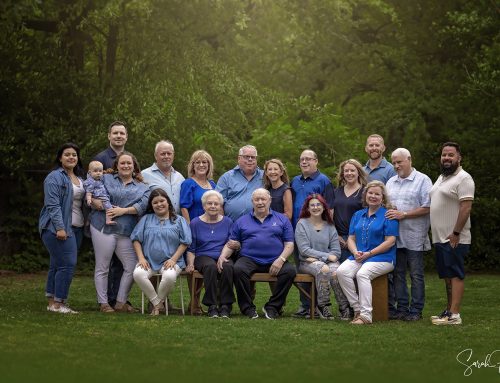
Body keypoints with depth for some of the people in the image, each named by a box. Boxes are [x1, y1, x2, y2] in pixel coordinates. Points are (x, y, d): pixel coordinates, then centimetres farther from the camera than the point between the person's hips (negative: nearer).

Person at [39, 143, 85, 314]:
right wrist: (60, 227, -22)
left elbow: (83, 202, 24)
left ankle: (52, 302, 15)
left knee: (57, 265, 11)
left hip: (76, 228, 8)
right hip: (59, 228, -8)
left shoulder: (79, 179, 18)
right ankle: (58, 303, -7)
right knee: (67, 264, -13)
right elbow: (53, 204, -15)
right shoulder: (55, 177, -7)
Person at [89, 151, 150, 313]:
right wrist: (96, 203, -16)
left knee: (132, 267, 0)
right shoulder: (106, 179, 12)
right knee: (102, 267, 0)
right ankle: (103, 303, 9)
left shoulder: (142, 187, 14)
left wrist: (123, 210, -14)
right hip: (104, 227, -2)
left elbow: (143, 205, -4)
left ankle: (121, 302, 13)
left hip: (126, 231, 2)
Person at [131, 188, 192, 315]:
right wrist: (141, 258, -2)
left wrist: (173, 259, -7)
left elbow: (185, 242, 5)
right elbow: (136, 239, 12)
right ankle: (157, 303, -12)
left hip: (170, 261, -2)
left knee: (169, 276, -37)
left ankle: (158, 301, -6)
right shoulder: (146, 219, 17)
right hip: (149, 261, 2)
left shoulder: (179, 220, 11)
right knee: (138, 274, -31)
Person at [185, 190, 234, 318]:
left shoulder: (227, 222, 15)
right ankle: (212, 306, -31)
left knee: (228, 267, -35)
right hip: (203, 256, -1)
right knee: (211, 266, -37)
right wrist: (190, 264, -5)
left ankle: (226, 305, -25)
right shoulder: (195, 223, 12)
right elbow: (191, 248, 12)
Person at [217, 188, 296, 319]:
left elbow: (289, 244, 8)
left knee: (290, 271, -28)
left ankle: (272, 307, -13)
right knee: (238, 269, -32)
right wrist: (223, 256, -8)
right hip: (249, 259, 0)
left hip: (274, 262, 0)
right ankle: (247, 307, -16)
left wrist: (280, 260, -10)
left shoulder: (282, 220, 15)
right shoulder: (242, 221, 17)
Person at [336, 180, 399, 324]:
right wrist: (355, 252, -7)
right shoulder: (358, 215, 19)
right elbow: (351, 238, 16)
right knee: (342, 271, -23)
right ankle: (357, 309, -17)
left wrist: (369, 253, -13)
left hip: (382, 258, -5)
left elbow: (390, 241, -8)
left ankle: (365, 315, -31)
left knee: (362, 274, -33)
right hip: (358, 257, 5)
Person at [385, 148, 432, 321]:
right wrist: (388, 211, -3)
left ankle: (416, 310, 5)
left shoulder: (422, 180, -3)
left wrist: (403, 214, -15)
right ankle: (402, 308, 15)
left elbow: (427, 208, -11)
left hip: (414, 237, -6)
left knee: (416, 275, 0)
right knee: (398, 273, 8)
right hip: (395, 236, 6)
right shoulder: (391, 182, 16)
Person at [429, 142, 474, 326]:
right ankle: (449, 310, 21)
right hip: (440, 238, 9)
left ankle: (454, 315, -10)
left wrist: (456, 233, -21)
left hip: (454, 239, -9)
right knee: (447, 276, 14)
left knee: (455, 275, -9)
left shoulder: (463, 178, -12)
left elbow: (466, 207, -19)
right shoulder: (442, 177, 18)